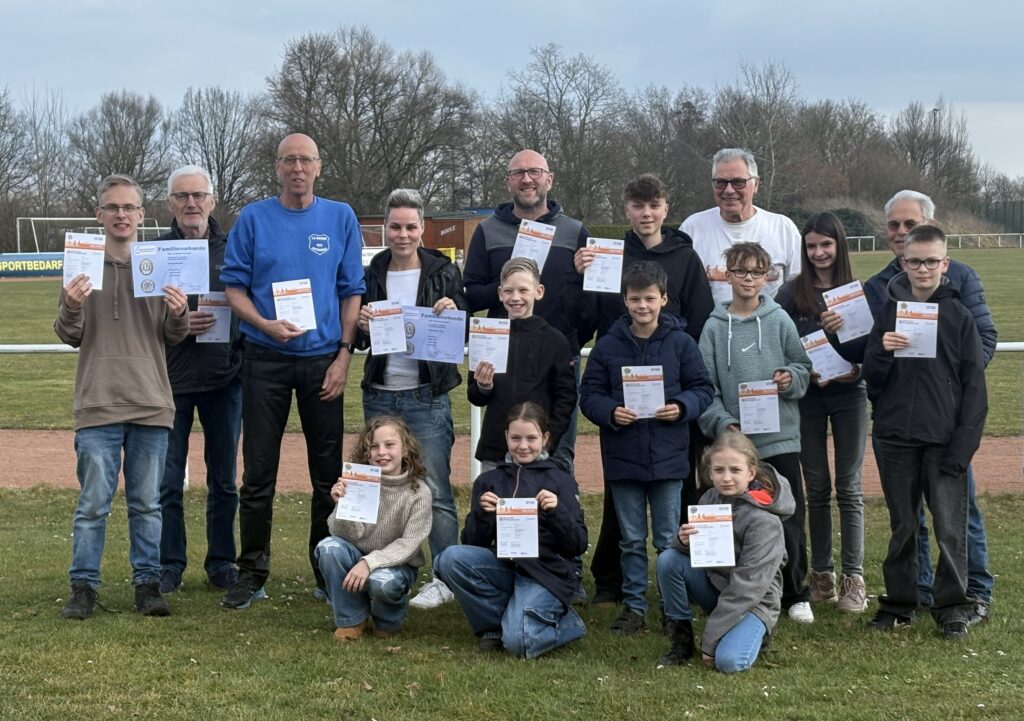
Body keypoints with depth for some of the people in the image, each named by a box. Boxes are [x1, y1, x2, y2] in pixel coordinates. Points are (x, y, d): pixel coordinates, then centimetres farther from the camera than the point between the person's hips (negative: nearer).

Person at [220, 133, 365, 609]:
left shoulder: (341, 218, 5)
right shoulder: (253, 219, 2)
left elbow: (352, 291, 5)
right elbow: (234, 287, 1)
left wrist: (344, 354, -3)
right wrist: (266, 325, -16)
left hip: (323, 358, 1)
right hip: (265, 359, -1)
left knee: (328, 472, 6)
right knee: (258, 472, 2)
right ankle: (251, 574, 10)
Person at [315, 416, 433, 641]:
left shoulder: (418, 492, -12)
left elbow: (409, 544, -16)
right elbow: (349, 536, -12)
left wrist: (369, 562, -28)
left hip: (396, 565, -2)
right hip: (358, 558, 2)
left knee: (382, 582, -35)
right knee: (328, 546, -26)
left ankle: (388, 621, 3)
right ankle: (352, 619, -6)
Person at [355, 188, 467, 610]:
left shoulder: (442, 273, 3)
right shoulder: (372, 274, 9)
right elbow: (357, 340, 14)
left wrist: (452, 314, -17)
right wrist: (361, 328, -8)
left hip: (427, 396, -3)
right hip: (380, 396, 3)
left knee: (435, 490, -7)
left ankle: (446, 579, -4)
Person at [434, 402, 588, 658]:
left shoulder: (560, 481, 3)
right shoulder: (488, 481, 10)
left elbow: (579, 545, -3)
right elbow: (472, 543, 5)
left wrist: (557, 511, -20)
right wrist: (482, 515, -14)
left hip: (546, 573, -4)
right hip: (503, 567, 4)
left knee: (517, 642, -28)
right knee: (451, 558, -24)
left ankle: (564, 622, 6)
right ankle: (494, 625, -4)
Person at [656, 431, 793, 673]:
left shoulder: (764, 521, -22)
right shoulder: (709, 499, -4)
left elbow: (748, 584, -23)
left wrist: (710, 640, -23)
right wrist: (684, 541, -26)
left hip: (752, 601, -6)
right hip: (714, 583, 6)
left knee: (729, 661, -30)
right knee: (668, 560, -18)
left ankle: (754, 633, 4)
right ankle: (682, 639, -4)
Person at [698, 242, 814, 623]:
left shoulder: (779, 320, 4)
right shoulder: (715, 327, 3)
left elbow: (804, 367, 8)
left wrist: (791, 379, -14)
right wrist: (722, 422, -13)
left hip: (781, 437, 0)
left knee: (789, 519, 2)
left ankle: (795, 594, 14)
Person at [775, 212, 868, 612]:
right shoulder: (791, 293, 1)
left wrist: (857, 369, -15)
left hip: (849, 395, -1)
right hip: (807, 396, 1)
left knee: (849, 488, 0)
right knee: (817, 486, 8)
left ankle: (853, 577, 3)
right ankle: (821, 572, 17)